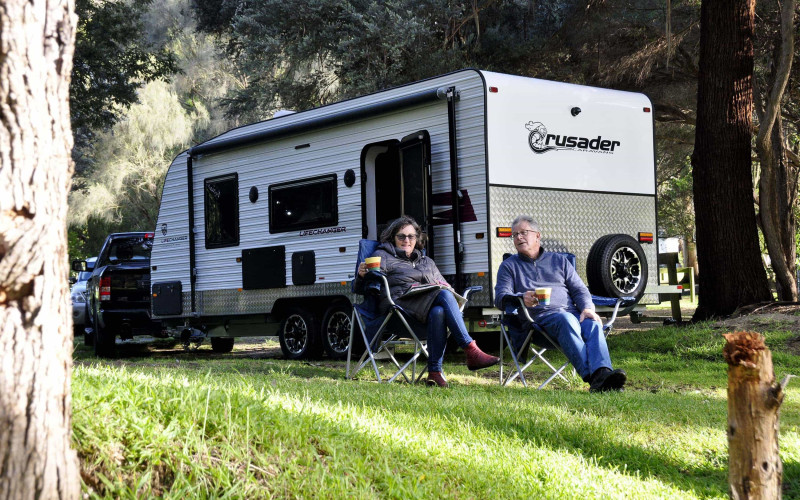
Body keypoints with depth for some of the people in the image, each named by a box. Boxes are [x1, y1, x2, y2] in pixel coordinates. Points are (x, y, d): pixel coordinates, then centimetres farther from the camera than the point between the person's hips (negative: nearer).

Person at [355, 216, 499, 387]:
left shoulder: (427, 262, 34)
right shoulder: (383, 256, 20)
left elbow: (446, 287, 33)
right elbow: (362, 289, 10)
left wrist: (443, 287, 8)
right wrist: (361, 275, -14)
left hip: (428, 307, 5)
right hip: (400, 301, -4)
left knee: (438, 312, -37)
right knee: (444, 296, -32)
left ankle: (434, 372, -42)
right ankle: (471, 351, -41)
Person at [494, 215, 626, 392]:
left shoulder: (559, 260, 28)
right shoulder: (509, 266, 21)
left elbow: (579, 289, 19)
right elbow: (500, 297, 4)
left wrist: (587, 309, -4)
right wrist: (522, 298, -19)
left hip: (572, 312, 3)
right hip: (539, 317, -3)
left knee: (593, 324, -31)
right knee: (565, 319, -37)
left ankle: (602, 373, -56)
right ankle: (591, 376, -55)